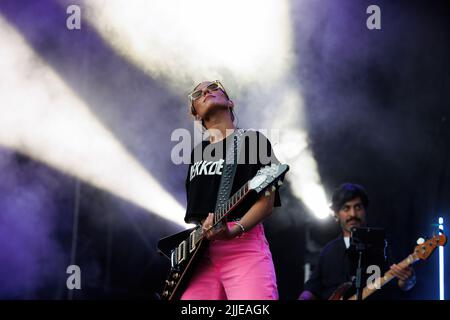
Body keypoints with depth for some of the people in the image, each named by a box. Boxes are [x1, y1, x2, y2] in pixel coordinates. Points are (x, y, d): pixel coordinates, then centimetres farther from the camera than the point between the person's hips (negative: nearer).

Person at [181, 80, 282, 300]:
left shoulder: (253, 141, 8)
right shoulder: (197, 153, 25)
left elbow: (266, 202, -1)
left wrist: (234, 230, -17)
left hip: (244, 246, -5)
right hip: (200, 253, 5)